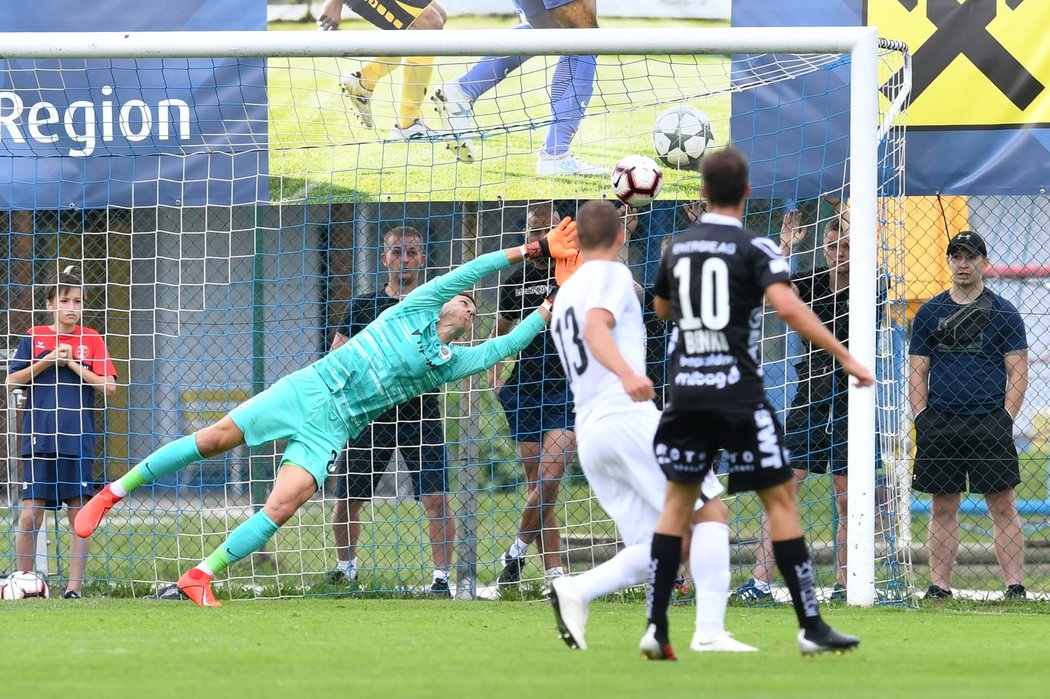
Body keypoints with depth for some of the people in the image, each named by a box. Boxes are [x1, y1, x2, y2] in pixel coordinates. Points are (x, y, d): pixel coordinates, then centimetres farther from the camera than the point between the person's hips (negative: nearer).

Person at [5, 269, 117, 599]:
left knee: (79, 514, 0)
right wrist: (46, 361, -8)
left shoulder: (91, 340, 6)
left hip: (78, 441, 0)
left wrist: (73, 364, -9)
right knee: (31, 514, -4)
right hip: (38, 440, 0)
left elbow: (109, 387, -2)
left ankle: (75, 585, 6)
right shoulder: (34, 337, 6)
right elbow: (12, 381, 3)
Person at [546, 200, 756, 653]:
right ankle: (710, 631, -19)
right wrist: (627, 373, -36)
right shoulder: (613, 275, 2)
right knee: (711, 514, -5)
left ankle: (576, 591, -17)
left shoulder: (563, 297, 25)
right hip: (629, 418, -8)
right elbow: (595, 328, -18)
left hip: (588, 432, 8)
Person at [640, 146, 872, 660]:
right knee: (780, 497, 3)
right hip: (737, 391, -4)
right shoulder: (754, 249, -6)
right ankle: (811, 626, 0)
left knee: (678, 499, 13)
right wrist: (845, 358, -20)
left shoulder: (678, 247, 9)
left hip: (686, 388, 4)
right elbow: (787, 306, -21)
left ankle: (656, 627, 4)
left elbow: (662, 309, 26)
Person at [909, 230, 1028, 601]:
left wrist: (1005, 419, -7)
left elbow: (1018, 374, 3)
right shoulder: (929, 313, 11)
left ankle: (1015, 585, -6)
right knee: (943, 509, 4)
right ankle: (939, 586, 7)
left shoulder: (1004, 313, 6)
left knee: (1003, 506, -5)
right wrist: (922, 420, 0)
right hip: (939, 425, 2)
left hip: (989, 421, -2)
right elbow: (917, 372, 11)